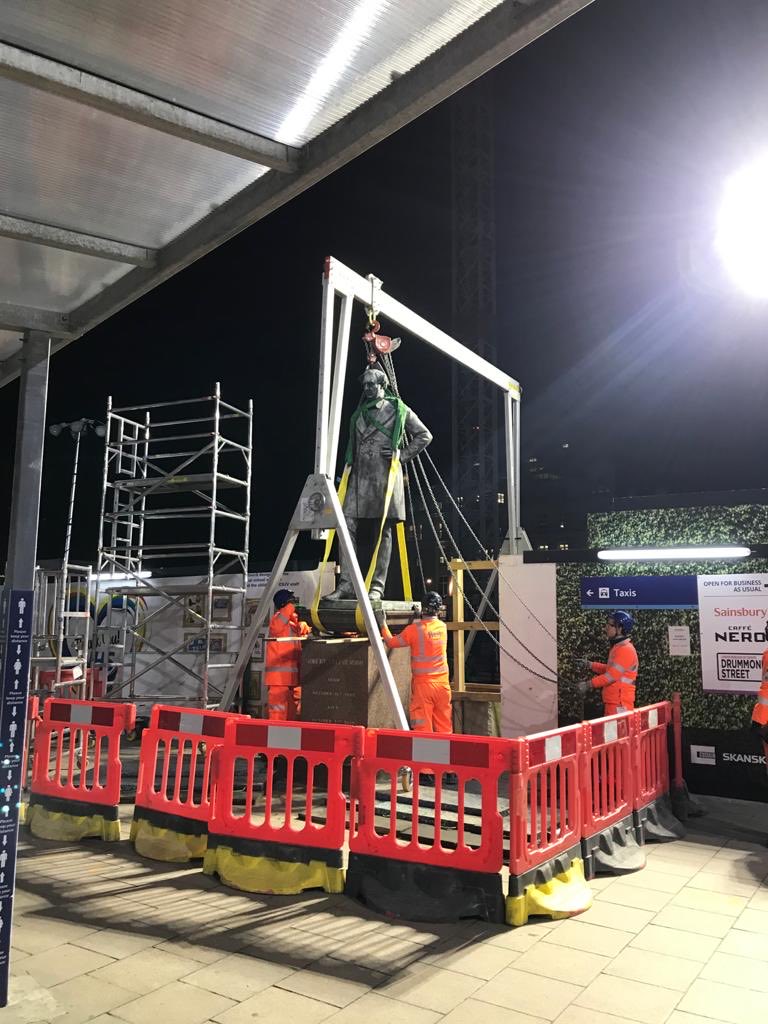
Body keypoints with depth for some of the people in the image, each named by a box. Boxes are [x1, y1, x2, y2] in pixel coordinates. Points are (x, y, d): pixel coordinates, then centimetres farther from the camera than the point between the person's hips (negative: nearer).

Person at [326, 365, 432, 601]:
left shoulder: (398, 410, 8)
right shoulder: (358, 414, 21)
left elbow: (424, 435, 9)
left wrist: (403, 454, -1)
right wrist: (347, 470, 16)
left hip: (385, 475, -4)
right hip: (360, 475, 4)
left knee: (384, 531, -2)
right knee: (347, 525, -8)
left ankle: (377, 587, -1)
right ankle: (346, 584, -7)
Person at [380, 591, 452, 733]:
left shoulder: (414, 629, -10)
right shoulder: (443, 627, 4)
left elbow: (391, 642, 0)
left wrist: (383, 624, 9)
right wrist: (417, 620, 31)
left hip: (423, 683, -4)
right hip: (443, 683, 4)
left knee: (422, 726, 0)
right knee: (444, 726, 10)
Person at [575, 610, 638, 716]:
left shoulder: (626, 649, -16)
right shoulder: (617, 647, 15)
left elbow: (611, 675, -20)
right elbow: (609, 669, 23)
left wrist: (588, 684, -15)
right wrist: (589, 664, 12)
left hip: (620, 705, -10)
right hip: (612, 702, 10)